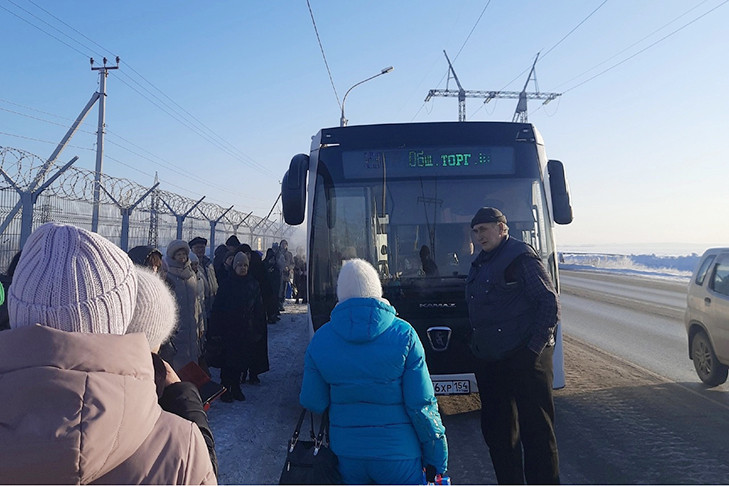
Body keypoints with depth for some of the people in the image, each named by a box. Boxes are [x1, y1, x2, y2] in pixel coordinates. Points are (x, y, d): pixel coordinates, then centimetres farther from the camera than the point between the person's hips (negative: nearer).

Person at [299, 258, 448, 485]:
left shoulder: (320, 339, -6)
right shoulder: (403, 334, -12)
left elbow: (313, 403, 0)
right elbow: (421, 404, -13)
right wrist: (437, 457, -1)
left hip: (345, 453, 3)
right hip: (398, 454, -2)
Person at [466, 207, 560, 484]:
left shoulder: (520, 256, -10)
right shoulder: (481, 263, 16)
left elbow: (550, 303, -14)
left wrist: (534, 348, -17)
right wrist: (478, 346, 14)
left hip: (524, 359, -9)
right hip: (488, 362, 9)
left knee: (536, 430, 0)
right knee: (496, 430, 15)